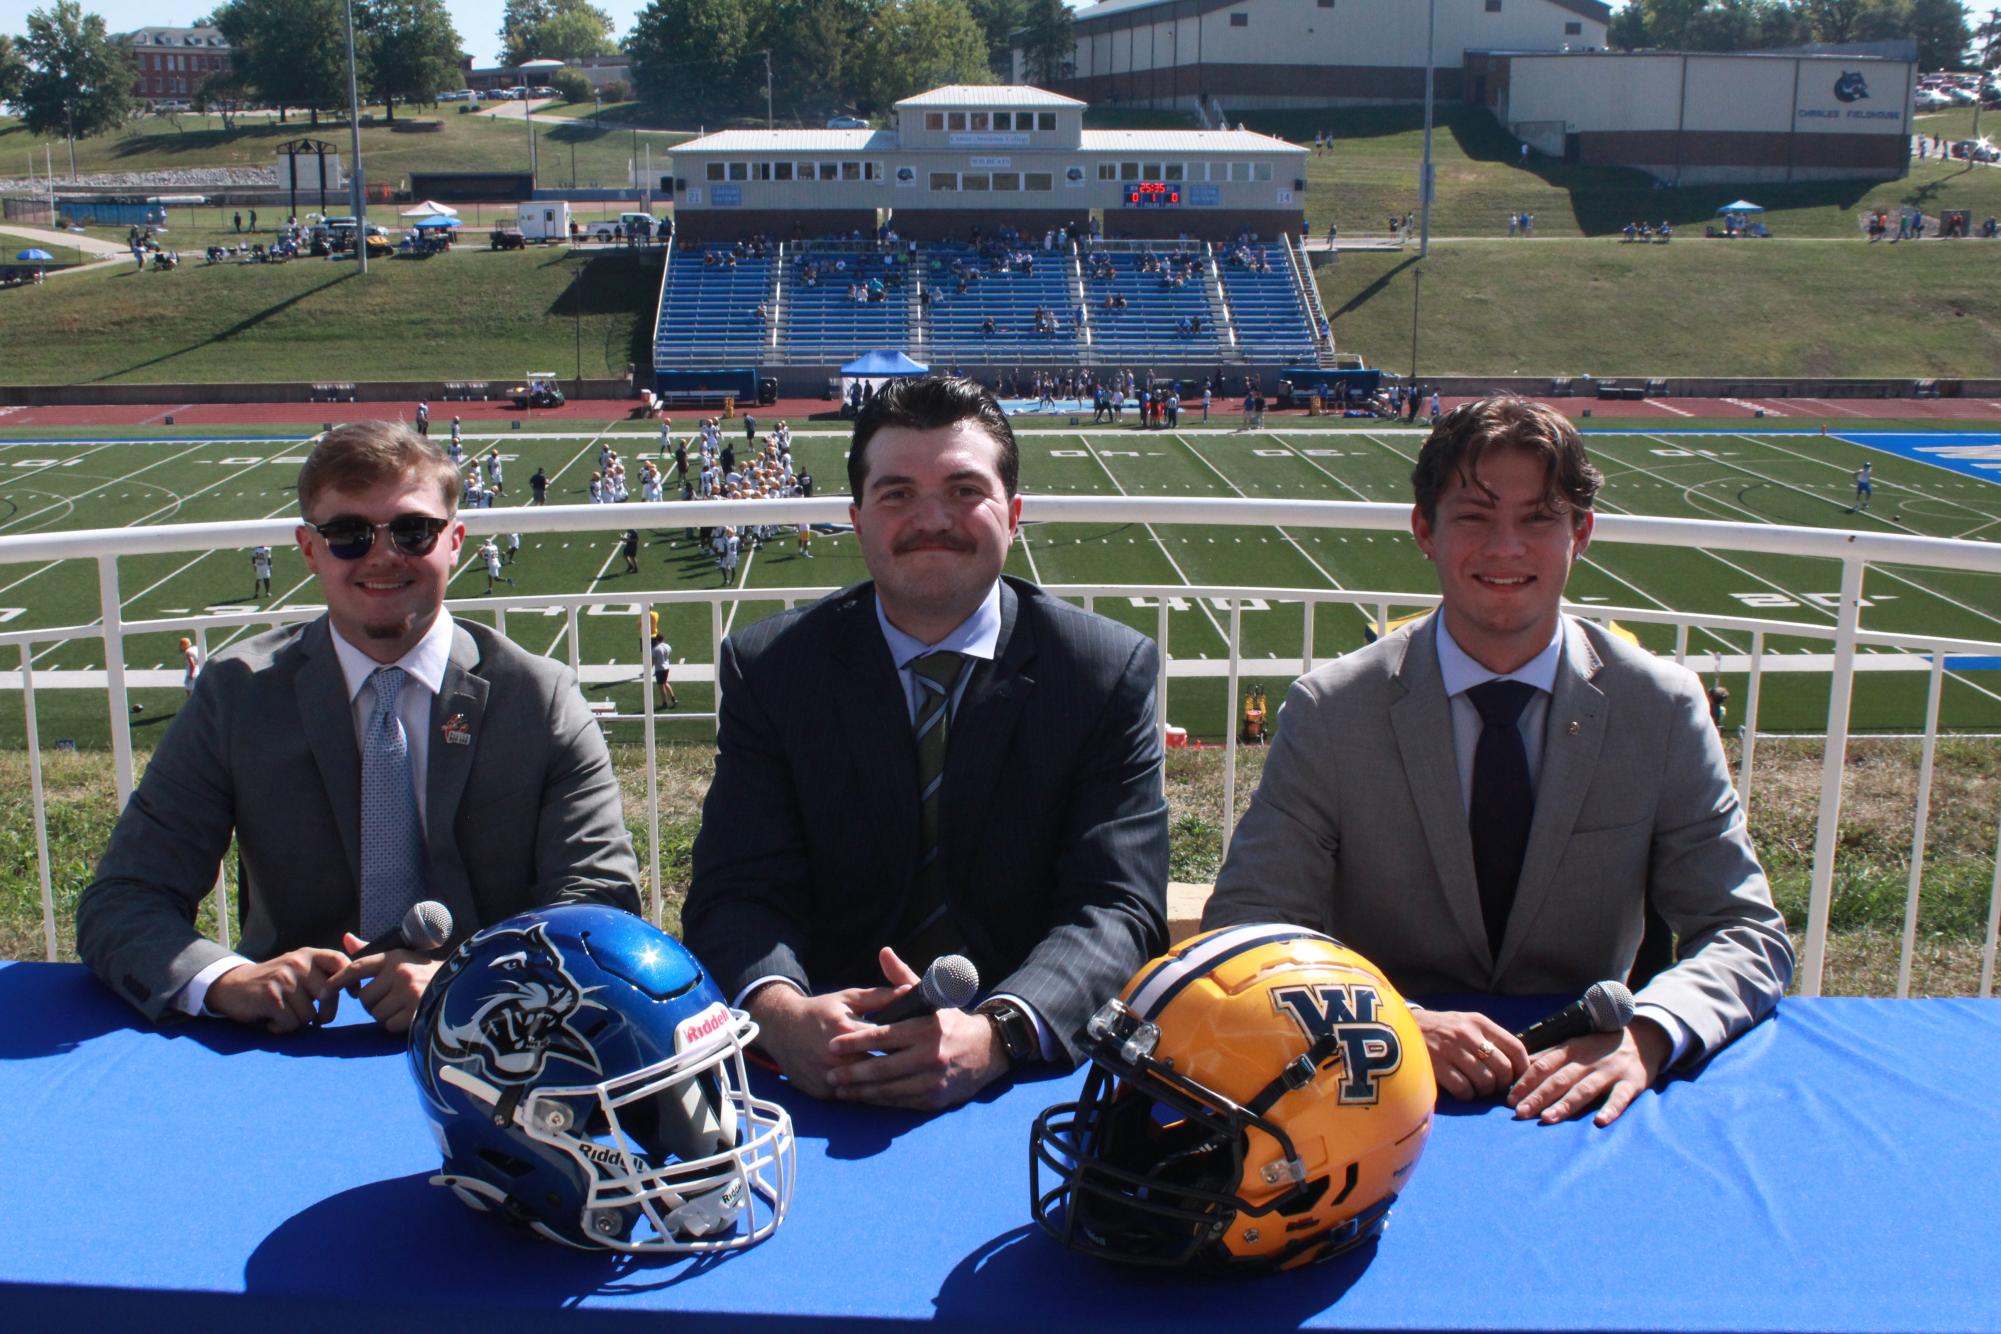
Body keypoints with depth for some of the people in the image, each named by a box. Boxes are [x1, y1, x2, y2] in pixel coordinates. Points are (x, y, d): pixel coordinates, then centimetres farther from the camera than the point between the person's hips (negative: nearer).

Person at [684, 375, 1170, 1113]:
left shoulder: (1110, 671, -1)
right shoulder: (770, 668, 2)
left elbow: (1118, 907, -9)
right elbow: (737, 892, -5)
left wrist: (997, 1034, -30)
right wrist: (783, 1013, -29)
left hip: (1030, 1067, -1)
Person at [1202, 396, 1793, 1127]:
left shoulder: (1664, 709, -1)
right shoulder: (1329, 711, -5)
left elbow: (1749, 934, -1)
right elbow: (1244, 933, -9)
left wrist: (1646, 1034, -23)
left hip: (1578, 1080, 3)